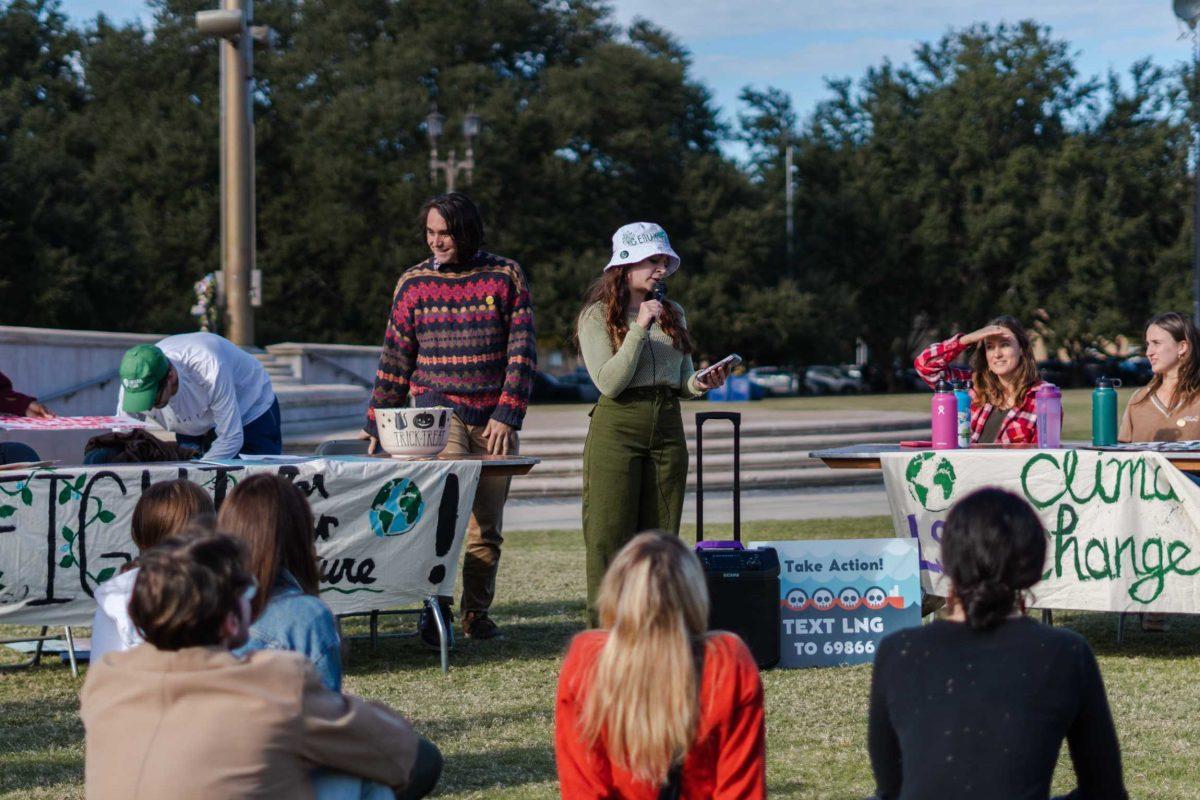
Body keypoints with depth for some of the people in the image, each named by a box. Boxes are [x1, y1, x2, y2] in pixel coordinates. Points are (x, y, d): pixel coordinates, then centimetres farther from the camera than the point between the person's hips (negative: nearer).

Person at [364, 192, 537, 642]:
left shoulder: (506, 276, 3)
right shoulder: (414, 283, 6)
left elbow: (522, 351, 0)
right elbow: (395, 359, 11)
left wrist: (507, 415, -9)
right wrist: (377, 424, 9)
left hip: (494, 418, 1)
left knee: (487, 528, 3)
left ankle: (476, 614, 17)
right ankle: (435, 606, -21)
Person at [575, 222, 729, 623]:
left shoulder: (672, 312, 14)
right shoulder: (598, 315, -3)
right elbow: (609, 383, -12)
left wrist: (699, 384, -3)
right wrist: (640, 329, -16)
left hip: (667, 427, 5)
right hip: (617, 428, -5)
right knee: (610, 538, -6)